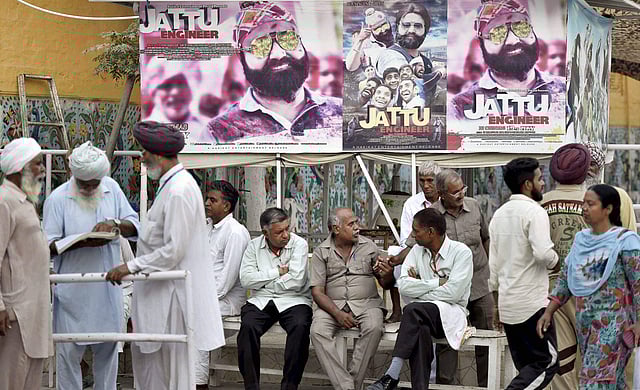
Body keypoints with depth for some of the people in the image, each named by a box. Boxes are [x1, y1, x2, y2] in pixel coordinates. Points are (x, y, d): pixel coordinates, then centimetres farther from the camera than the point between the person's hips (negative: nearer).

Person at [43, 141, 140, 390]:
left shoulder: (111, 188, 3)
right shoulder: (57, 198, -7)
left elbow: (135, 226, 7)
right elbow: (48, 245, -9)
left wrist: (115, 224, -15)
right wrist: (83, 242, -23)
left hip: (107, 287, 4)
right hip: (73, 290, -4)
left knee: (108, 348, 14)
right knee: (69, 350, 1)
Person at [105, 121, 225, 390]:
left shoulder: (179, 191, -21)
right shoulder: (171, 185, 12)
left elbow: (173, 251, -24)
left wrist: (131, 267, -18)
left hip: (174, 294, -10)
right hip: (159, 291, 10)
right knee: (142, 353, 18)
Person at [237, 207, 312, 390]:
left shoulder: (299, 244, -2)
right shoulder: (254, 246, 8)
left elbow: (296, 281, -13)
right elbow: (246, 279, -4)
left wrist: (263, 281, -3)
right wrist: (277, 272, -7)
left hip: (292, 301, -2)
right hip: (260, 301, 2)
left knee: (300, 327, -33)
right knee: (247, 326, -28)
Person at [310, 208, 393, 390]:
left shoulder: (369, 246, 8)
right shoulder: (322, 252, 4)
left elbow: (385, 283, 12)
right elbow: (317, 291, -2)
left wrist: (388, 274, -14)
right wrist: (338, 314, -17)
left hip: (366, 303, 0)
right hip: (332, 305, 0)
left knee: (374, 327, -32)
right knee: (318, 331, -29)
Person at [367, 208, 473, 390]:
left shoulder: (461, 252, -4)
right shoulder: (417, 251, 11)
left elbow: (453, 293, -15)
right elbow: (403, 286, -2)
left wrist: (419, 288, -6)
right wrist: (438, 283, -8)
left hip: (450, 312, -4)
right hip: (422, 314, 4)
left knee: (413, 310, -33)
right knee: (420, 330, -34)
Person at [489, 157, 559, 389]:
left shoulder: (499, 214, 13)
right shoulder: (534, 211, -12)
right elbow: (543, 253, -25)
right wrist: (555, 261, -4)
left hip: (507, 303, 8)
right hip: (532, 303, -8)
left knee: (527, 366, 13)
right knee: (548, 362, -1)